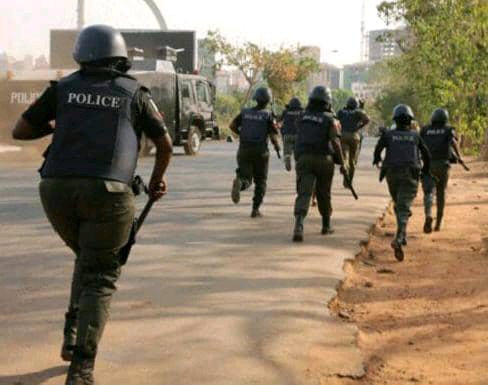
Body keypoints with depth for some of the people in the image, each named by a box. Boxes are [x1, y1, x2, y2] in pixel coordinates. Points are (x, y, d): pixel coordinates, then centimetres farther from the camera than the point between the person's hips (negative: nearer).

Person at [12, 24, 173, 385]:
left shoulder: (63, 88, 14)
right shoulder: (135, 93, 11)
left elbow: (20, 131, 16)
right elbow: (165, 144, 20)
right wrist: (158, 178, 38)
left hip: (57, 189, 3)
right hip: (108, 193, -3)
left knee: (88, 259, 28)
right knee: (100, 278, 5)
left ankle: (73, 334, 19)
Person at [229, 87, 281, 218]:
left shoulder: (245, 112, 7)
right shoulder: (268, 115, -4)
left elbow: (232, 125, 1)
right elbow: (273, 136, -10)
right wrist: (277, 147, 10)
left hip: (244, 151, 2)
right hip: (260, 152, -2)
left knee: (246, 180, 3)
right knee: (260, 182, 14)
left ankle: (239, 181, -33)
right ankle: (255, 209, 9)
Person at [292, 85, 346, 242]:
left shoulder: (304, 116, 10)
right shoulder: (330, 119, -2)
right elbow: (335, 142, -11)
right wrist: (342, 164, -8)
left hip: (303, 158, 1)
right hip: (323, 159, -1)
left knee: (304, 193, -9)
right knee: (323, 194, 16)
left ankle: (299, 225, -28)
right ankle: (326, 225, 31)